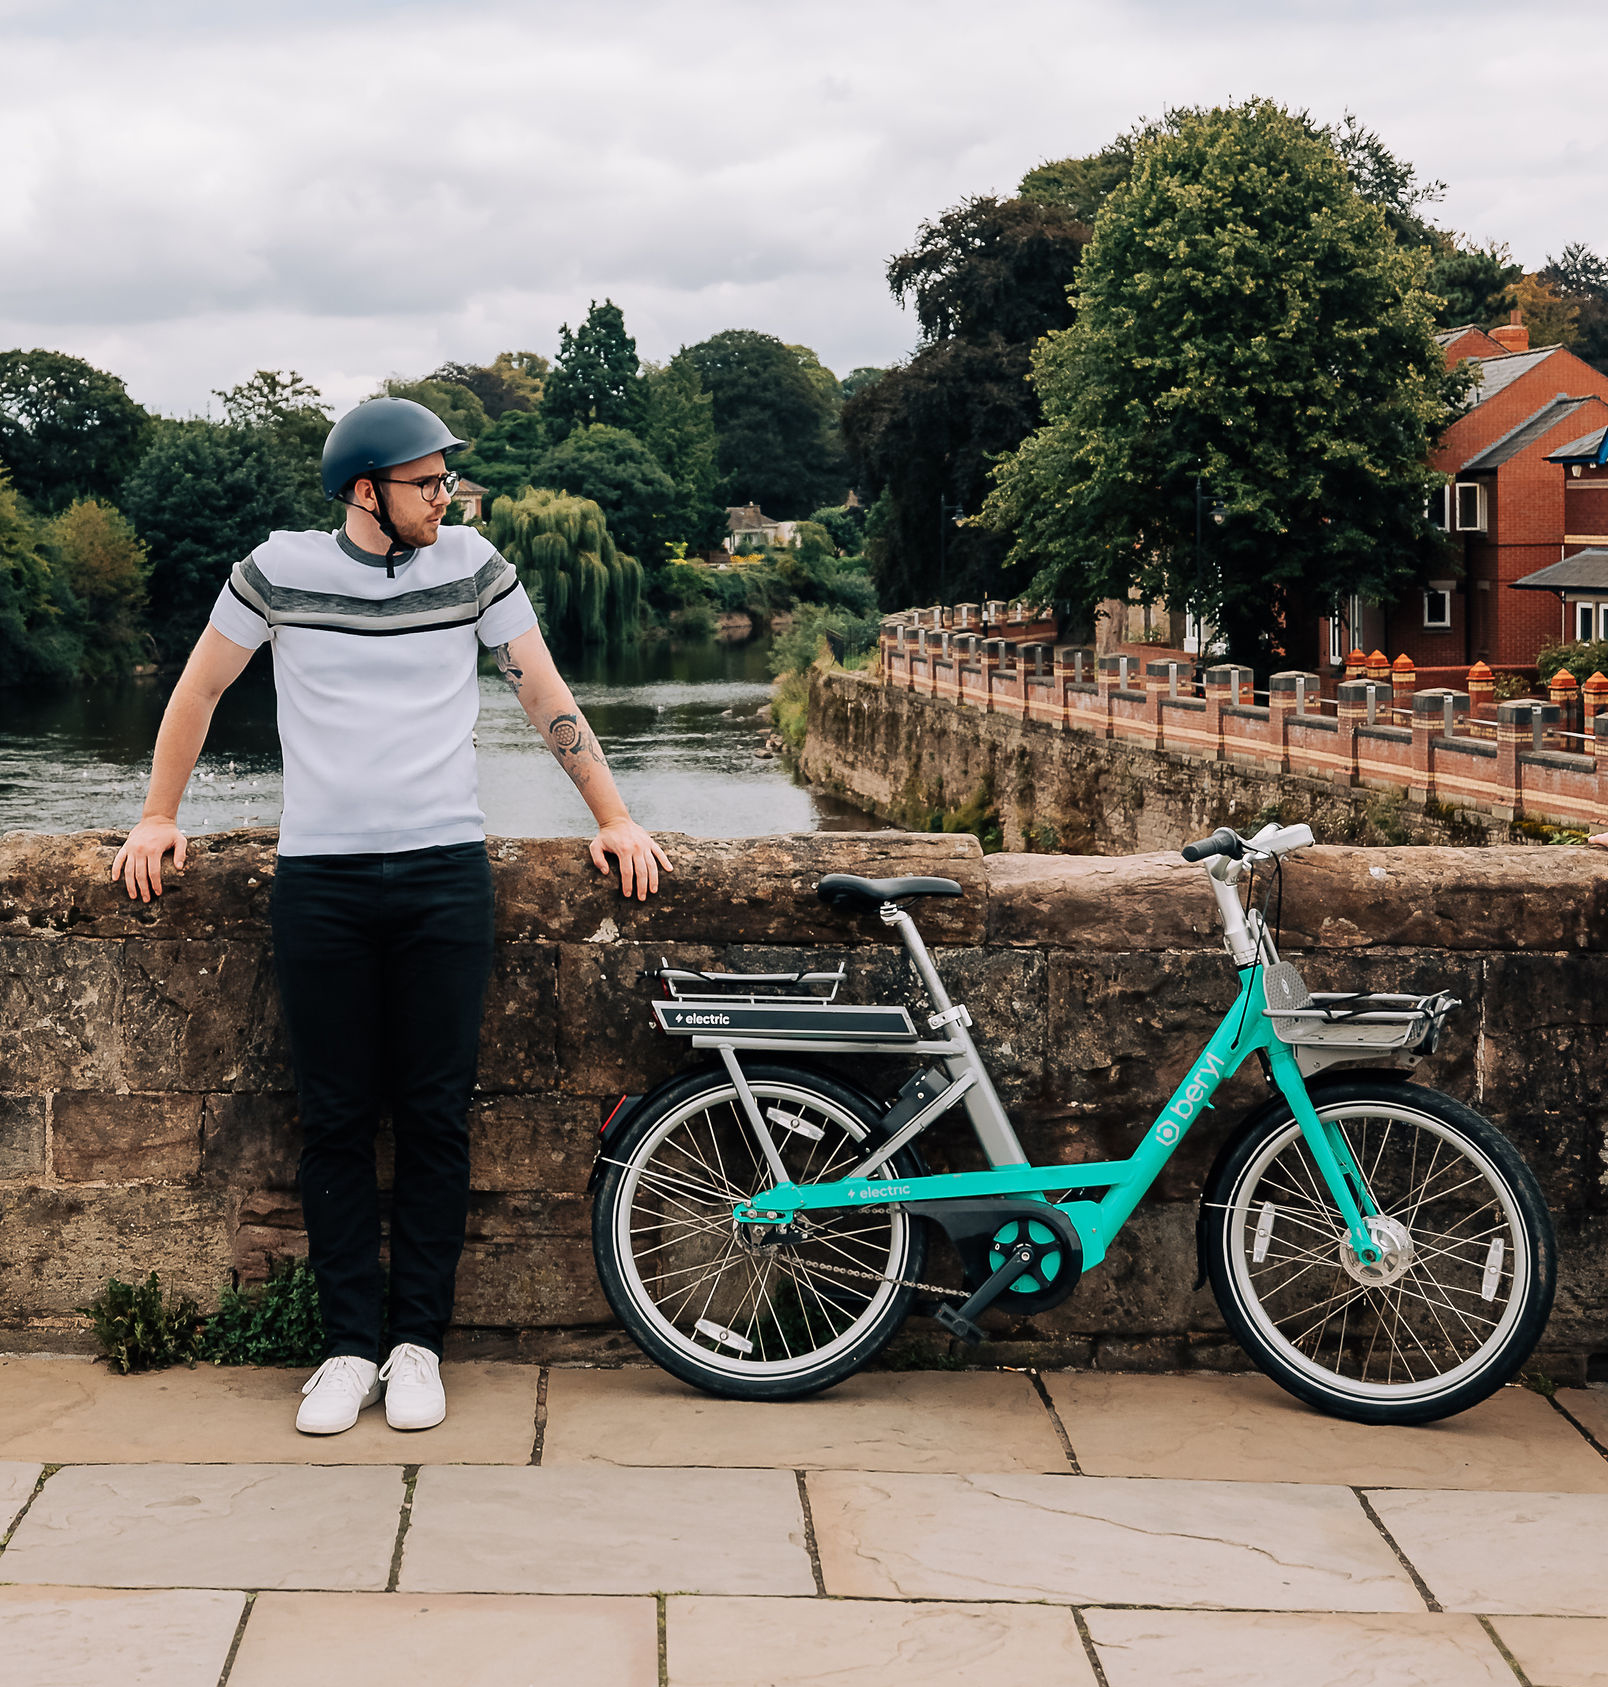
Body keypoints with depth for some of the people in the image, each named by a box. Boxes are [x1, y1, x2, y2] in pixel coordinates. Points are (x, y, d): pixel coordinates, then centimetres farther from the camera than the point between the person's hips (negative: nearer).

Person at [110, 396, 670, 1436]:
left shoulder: (472, 565, 3)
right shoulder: (281, 570, 1)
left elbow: (547, 697, 9)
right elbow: (200, 691, 14)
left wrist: (616, 819, 5)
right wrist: (159, 819, 13)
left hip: (443, 875, 0)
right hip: (319, 879, 0)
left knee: (436, 1117, 2)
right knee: (336, 1120, 3)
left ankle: (419, 1342, 12)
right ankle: (350, 1346, 11)